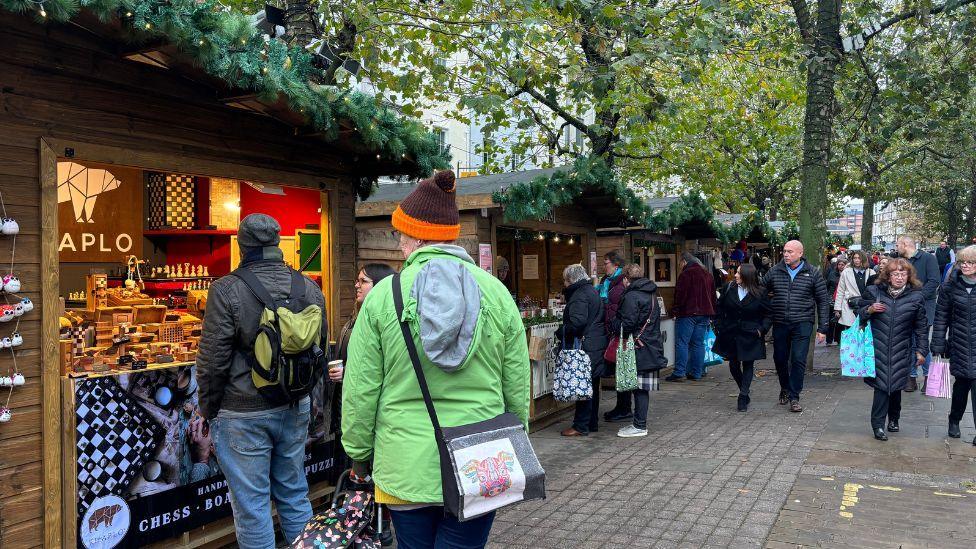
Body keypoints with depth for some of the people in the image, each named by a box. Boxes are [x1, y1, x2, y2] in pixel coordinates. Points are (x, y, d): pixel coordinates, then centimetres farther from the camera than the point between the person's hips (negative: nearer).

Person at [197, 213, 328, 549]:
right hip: (295, 408, 5)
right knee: (295, 495, 18)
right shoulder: (309, 288, 1)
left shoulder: (227, 290, -14)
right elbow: (320, 346, 10)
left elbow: (213, 359, -11)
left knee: (251, 506, 7)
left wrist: (209, 409, 3)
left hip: (244, 414, -5)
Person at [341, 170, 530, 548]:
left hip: (405, 469, 0)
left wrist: (358, 455, 10)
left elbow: (360, 391, -5)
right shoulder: (497, 293, -4)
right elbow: (517, 390, 1)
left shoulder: (383, 295, -8)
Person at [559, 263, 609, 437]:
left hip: (585, 346, -10)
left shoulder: (579, 295, -15)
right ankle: (592, 423, 23)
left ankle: (581, 426, 1)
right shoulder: (593, 291, 16)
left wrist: (560, 332, -12)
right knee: (593, 386, 15)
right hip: (598, 343, 10)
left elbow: (577, 322, -26)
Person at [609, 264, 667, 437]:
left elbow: (627, 324, -19)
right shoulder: (651, 294, 14)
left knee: (640, 388, -4)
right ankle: (639, 424, 18)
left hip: (639, 349, -9)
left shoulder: (631, 296, -14)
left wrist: (612, 324, 0)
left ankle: (639, 426, 1)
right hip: (652, 347, 9)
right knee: (642, 388, 12)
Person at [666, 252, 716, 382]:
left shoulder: (686, 274, -10)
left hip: (688, 313, -7)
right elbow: (713, 295, 21)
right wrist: (710, 312, 22)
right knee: (698, 343, 9)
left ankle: (679, 372, -9)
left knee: (682, 343, -5)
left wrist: (675, 311, -7)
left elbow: (680, 294, -14)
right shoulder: (707, 275, 17)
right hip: (704, 313, 8)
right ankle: (697, 373, 9)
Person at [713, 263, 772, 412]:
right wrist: (719, 326, 4)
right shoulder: (729, 289, 0)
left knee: (748, 365, 2)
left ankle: (743, 397, 6)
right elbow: (720, 308, 9)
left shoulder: (760, 293, -7)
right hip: (730, 335, 3)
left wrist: (762, 329, -9)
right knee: (733, 365, 8)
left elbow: (769, 314, 1)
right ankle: (744, 392, 28)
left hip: (750, 336, -3)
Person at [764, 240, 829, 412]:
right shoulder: (774, 272, 4)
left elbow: (823, 301, 3)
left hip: (802, 323, -2)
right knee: (780, 359, 10)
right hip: (779, 323, 3)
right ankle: (785, 388, 35)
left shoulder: (813, 273, 0)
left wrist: (822, 328, -2)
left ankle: (794, 397, 5)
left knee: (798, 359, -7)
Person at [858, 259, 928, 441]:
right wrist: (870, 309, -10)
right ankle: (878, 425, -3)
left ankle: (893, 419, 30)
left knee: (896, 385, 8)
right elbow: (860, 313, 11)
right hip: (878, 349, -1)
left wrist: (921, 350, 6)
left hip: (901, 351, 1)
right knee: (882, 384, -8)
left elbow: (921, 327, 8)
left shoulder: (916, 297, 3)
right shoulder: (874, 292, 1)